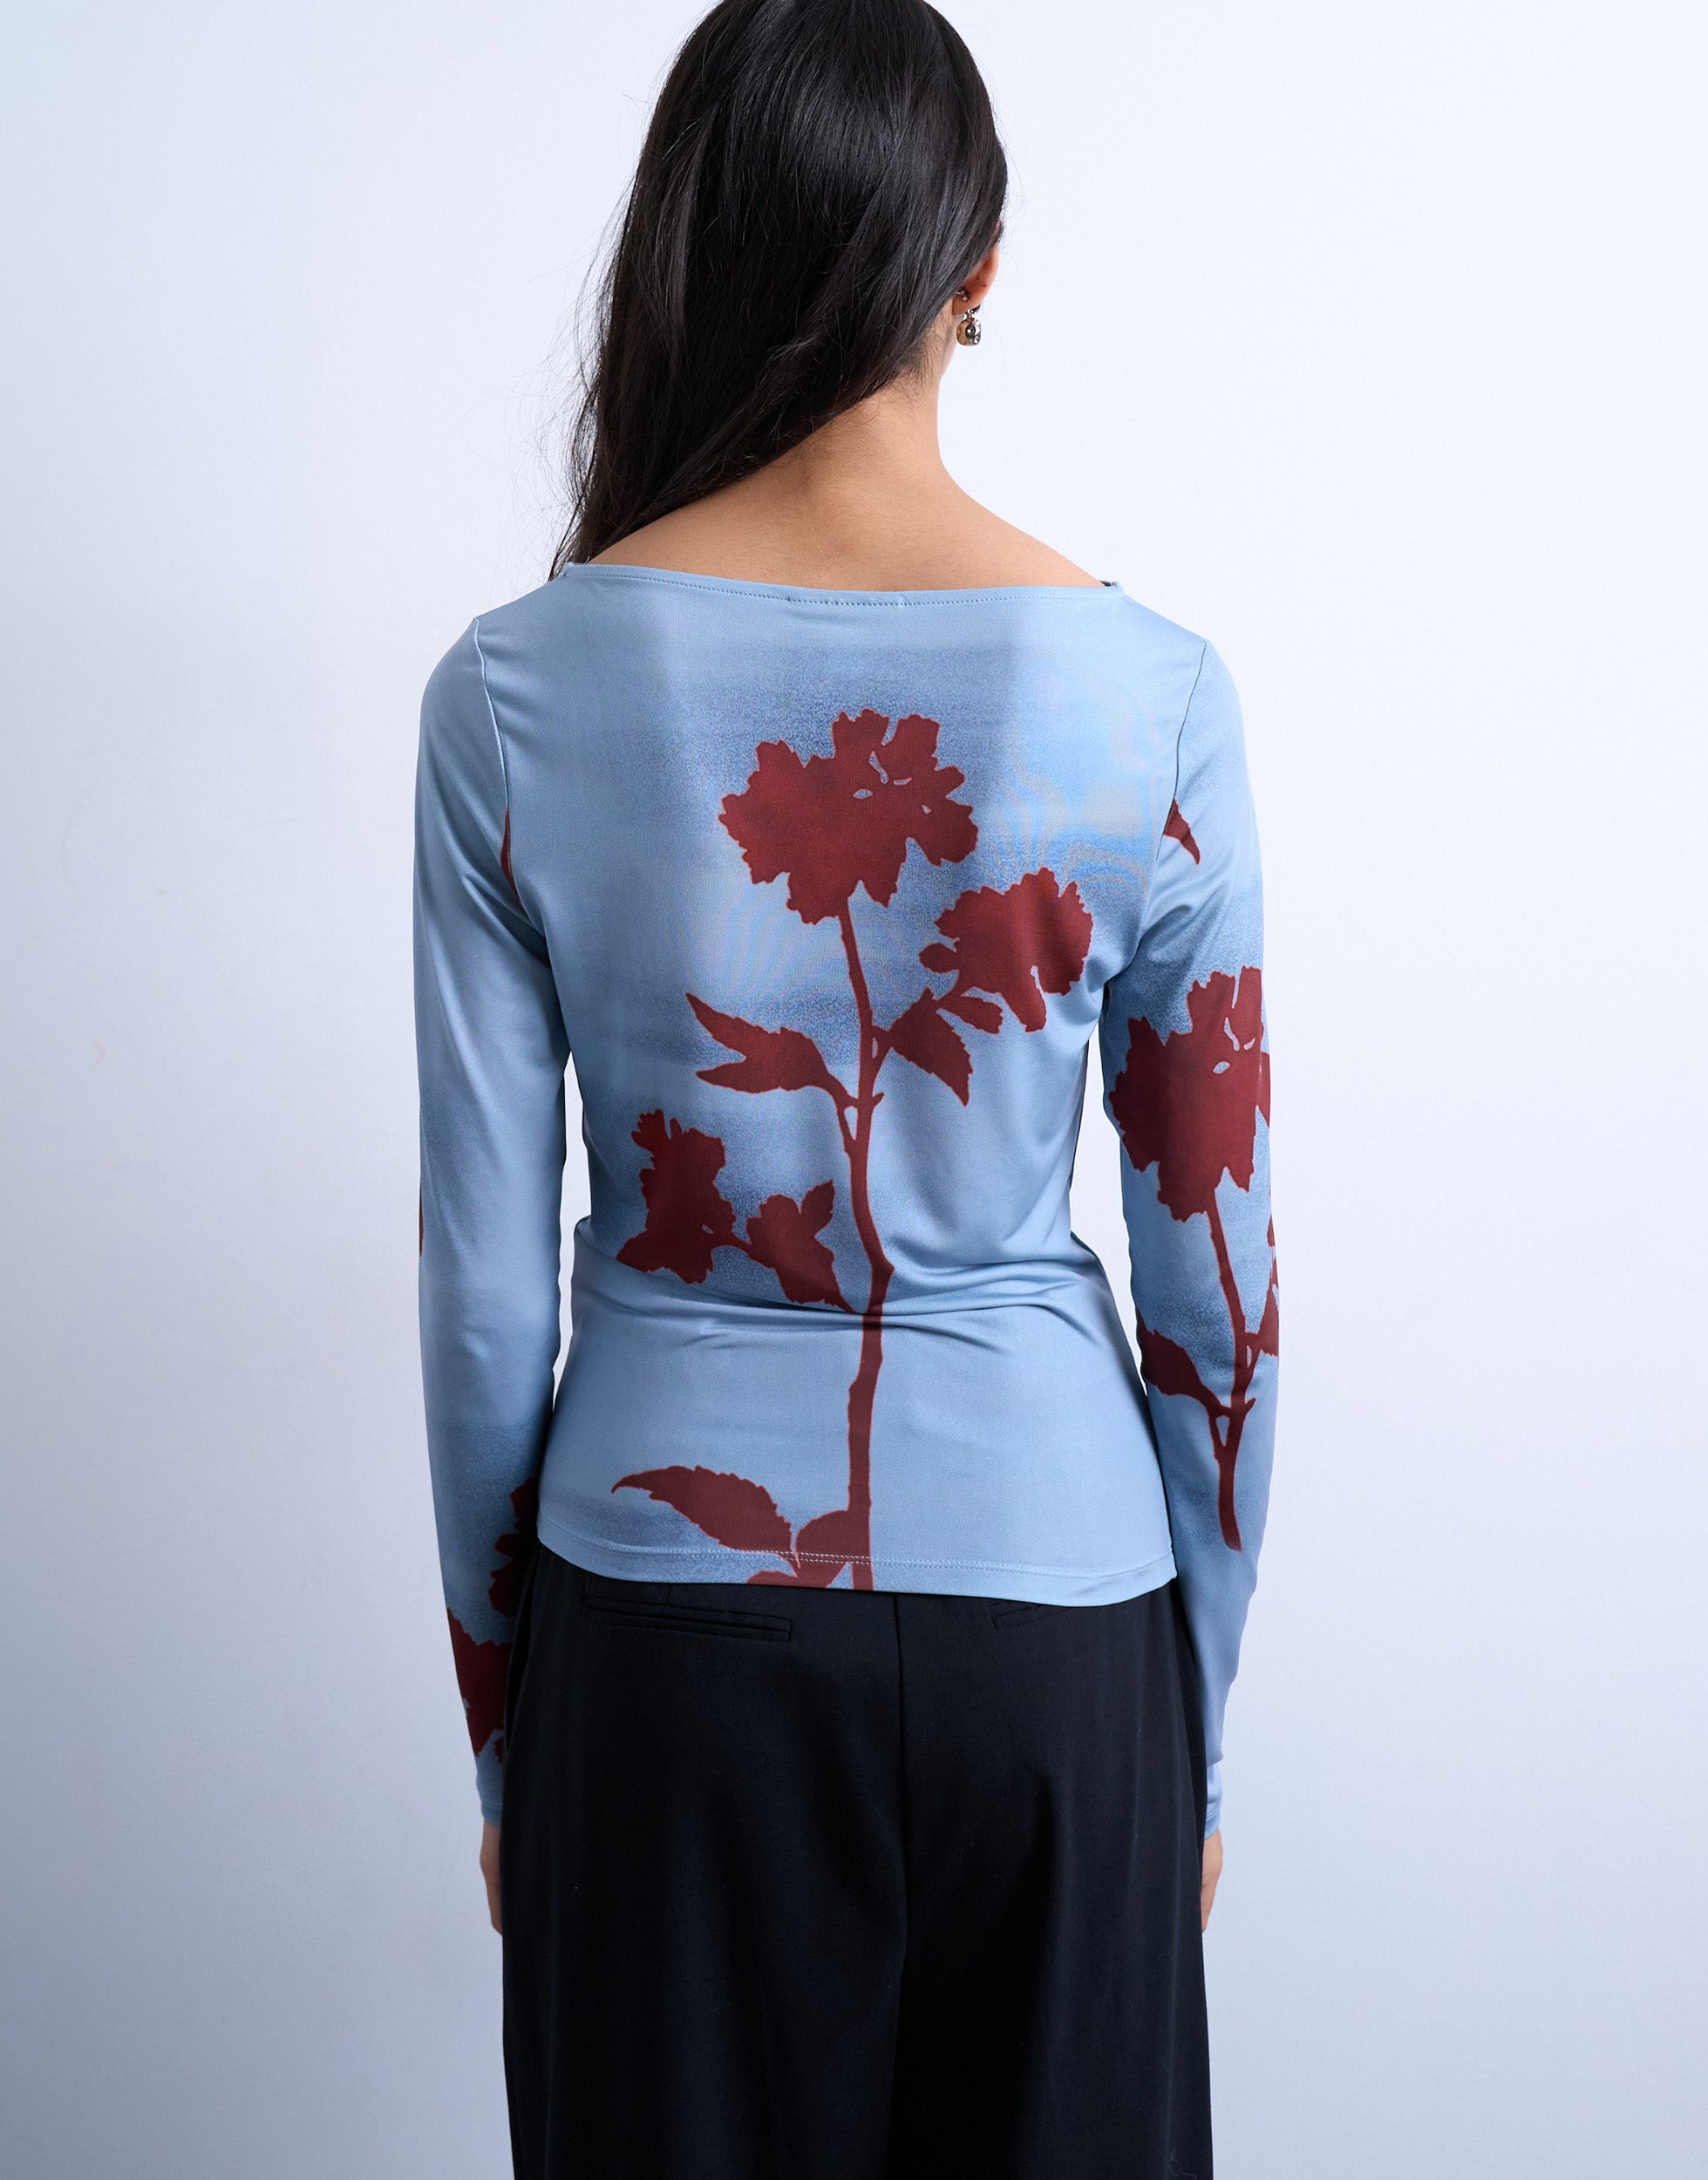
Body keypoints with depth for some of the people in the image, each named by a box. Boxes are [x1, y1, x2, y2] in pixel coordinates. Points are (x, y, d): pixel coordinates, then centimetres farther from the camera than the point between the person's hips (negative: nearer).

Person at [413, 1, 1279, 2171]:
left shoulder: (517, 692, -9)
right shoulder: (1149, 695, -9)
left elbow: (485, 1288, -5)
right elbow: (1219, 1281, -4)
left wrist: (499, 1742, 8)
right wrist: (1201, 1725, 10)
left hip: (664, 1603, 0)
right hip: (1049, 1601, 0)